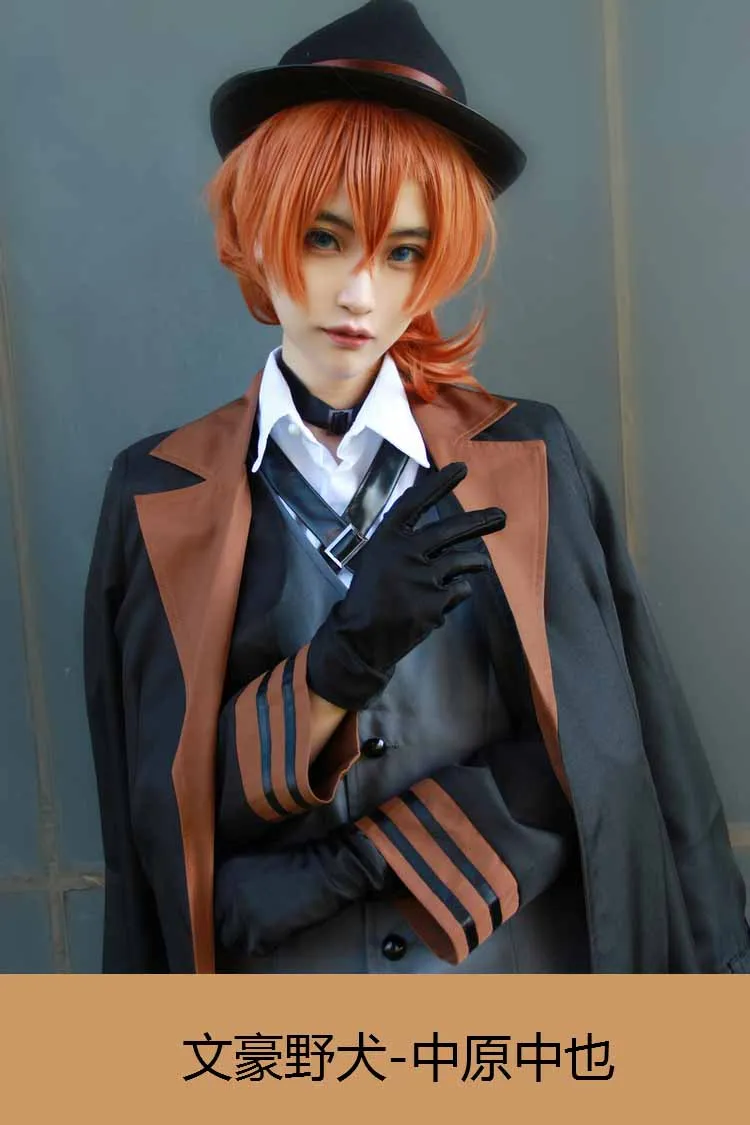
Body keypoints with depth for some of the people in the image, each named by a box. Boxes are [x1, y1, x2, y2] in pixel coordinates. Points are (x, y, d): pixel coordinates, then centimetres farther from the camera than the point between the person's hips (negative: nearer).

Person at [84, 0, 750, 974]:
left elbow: (601, 748, -8)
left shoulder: (528, 459, -7)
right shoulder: (160, 496, -7)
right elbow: (174, 804, -10)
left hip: (531, 958, 0)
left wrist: (342, 865, -16)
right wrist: (339, 663, -27)